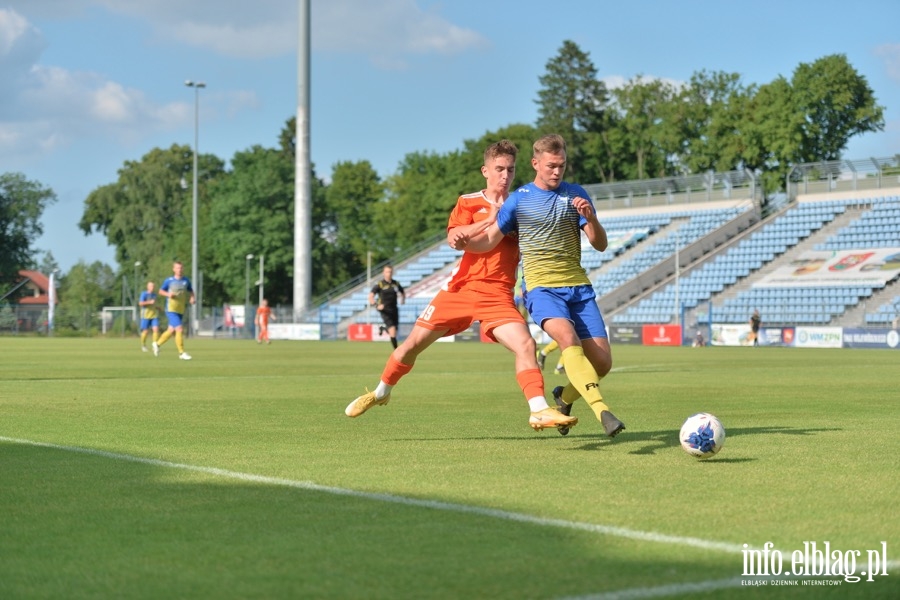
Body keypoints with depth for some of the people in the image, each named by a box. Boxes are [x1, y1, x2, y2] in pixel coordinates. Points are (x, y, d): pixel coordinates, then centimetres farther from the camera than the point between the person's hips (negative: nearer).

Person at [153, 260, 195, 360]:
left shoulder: (186, 281, 6)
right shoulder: (169, 280, -4)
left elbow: (191, 291, 17)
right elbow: (161, 291, 6)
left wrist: (192, 298, -4)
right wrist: (168, 294, -14)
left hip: (181, 310, 5)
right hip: (171, 310, -5)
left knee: (171, 330, 14)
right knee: (180, 329, -17)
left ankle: (157, 344, 37)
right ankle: (181, 353, -10)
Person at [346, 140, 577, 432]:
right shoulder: (468, 202, 7)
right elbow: (454, 240, -8)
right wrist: (490, 220, -18)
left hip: (498, 295, 0)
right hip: (461, 287, 0)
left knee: (525, 343, -23)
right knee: (414, 342, 4)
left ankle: (539, 411, -24)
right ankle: (381, 392, 27)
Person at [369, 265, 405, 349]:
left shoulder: (396, 284, 6)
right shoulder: (380, 284, -6)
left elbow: (403, 293, 24)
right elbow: (371, 296, -12)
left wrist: (402, 299, 5)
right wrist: (376, 306, -26)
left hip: (394, 310, 5)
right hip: (385, 311, -5)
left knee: (394, 330, 10)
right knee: (392, 330, -16)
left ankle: (383, 328, 44)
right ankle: (396, 350, -6)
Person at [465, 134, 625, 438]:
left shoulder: (576, 195, 8)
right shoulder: (519, 199, 4)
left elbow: (601, 244, 7)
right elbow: (489, 241, 6)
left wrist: (590, 217, -13)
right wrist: (464, 241, -15)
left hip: (579, 287, 3)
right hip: (542, 287, -3)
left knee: (602, 362, -4)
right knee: (568, 337, -33)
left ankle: (565, 397, 27)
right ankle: (602, 411, -44)